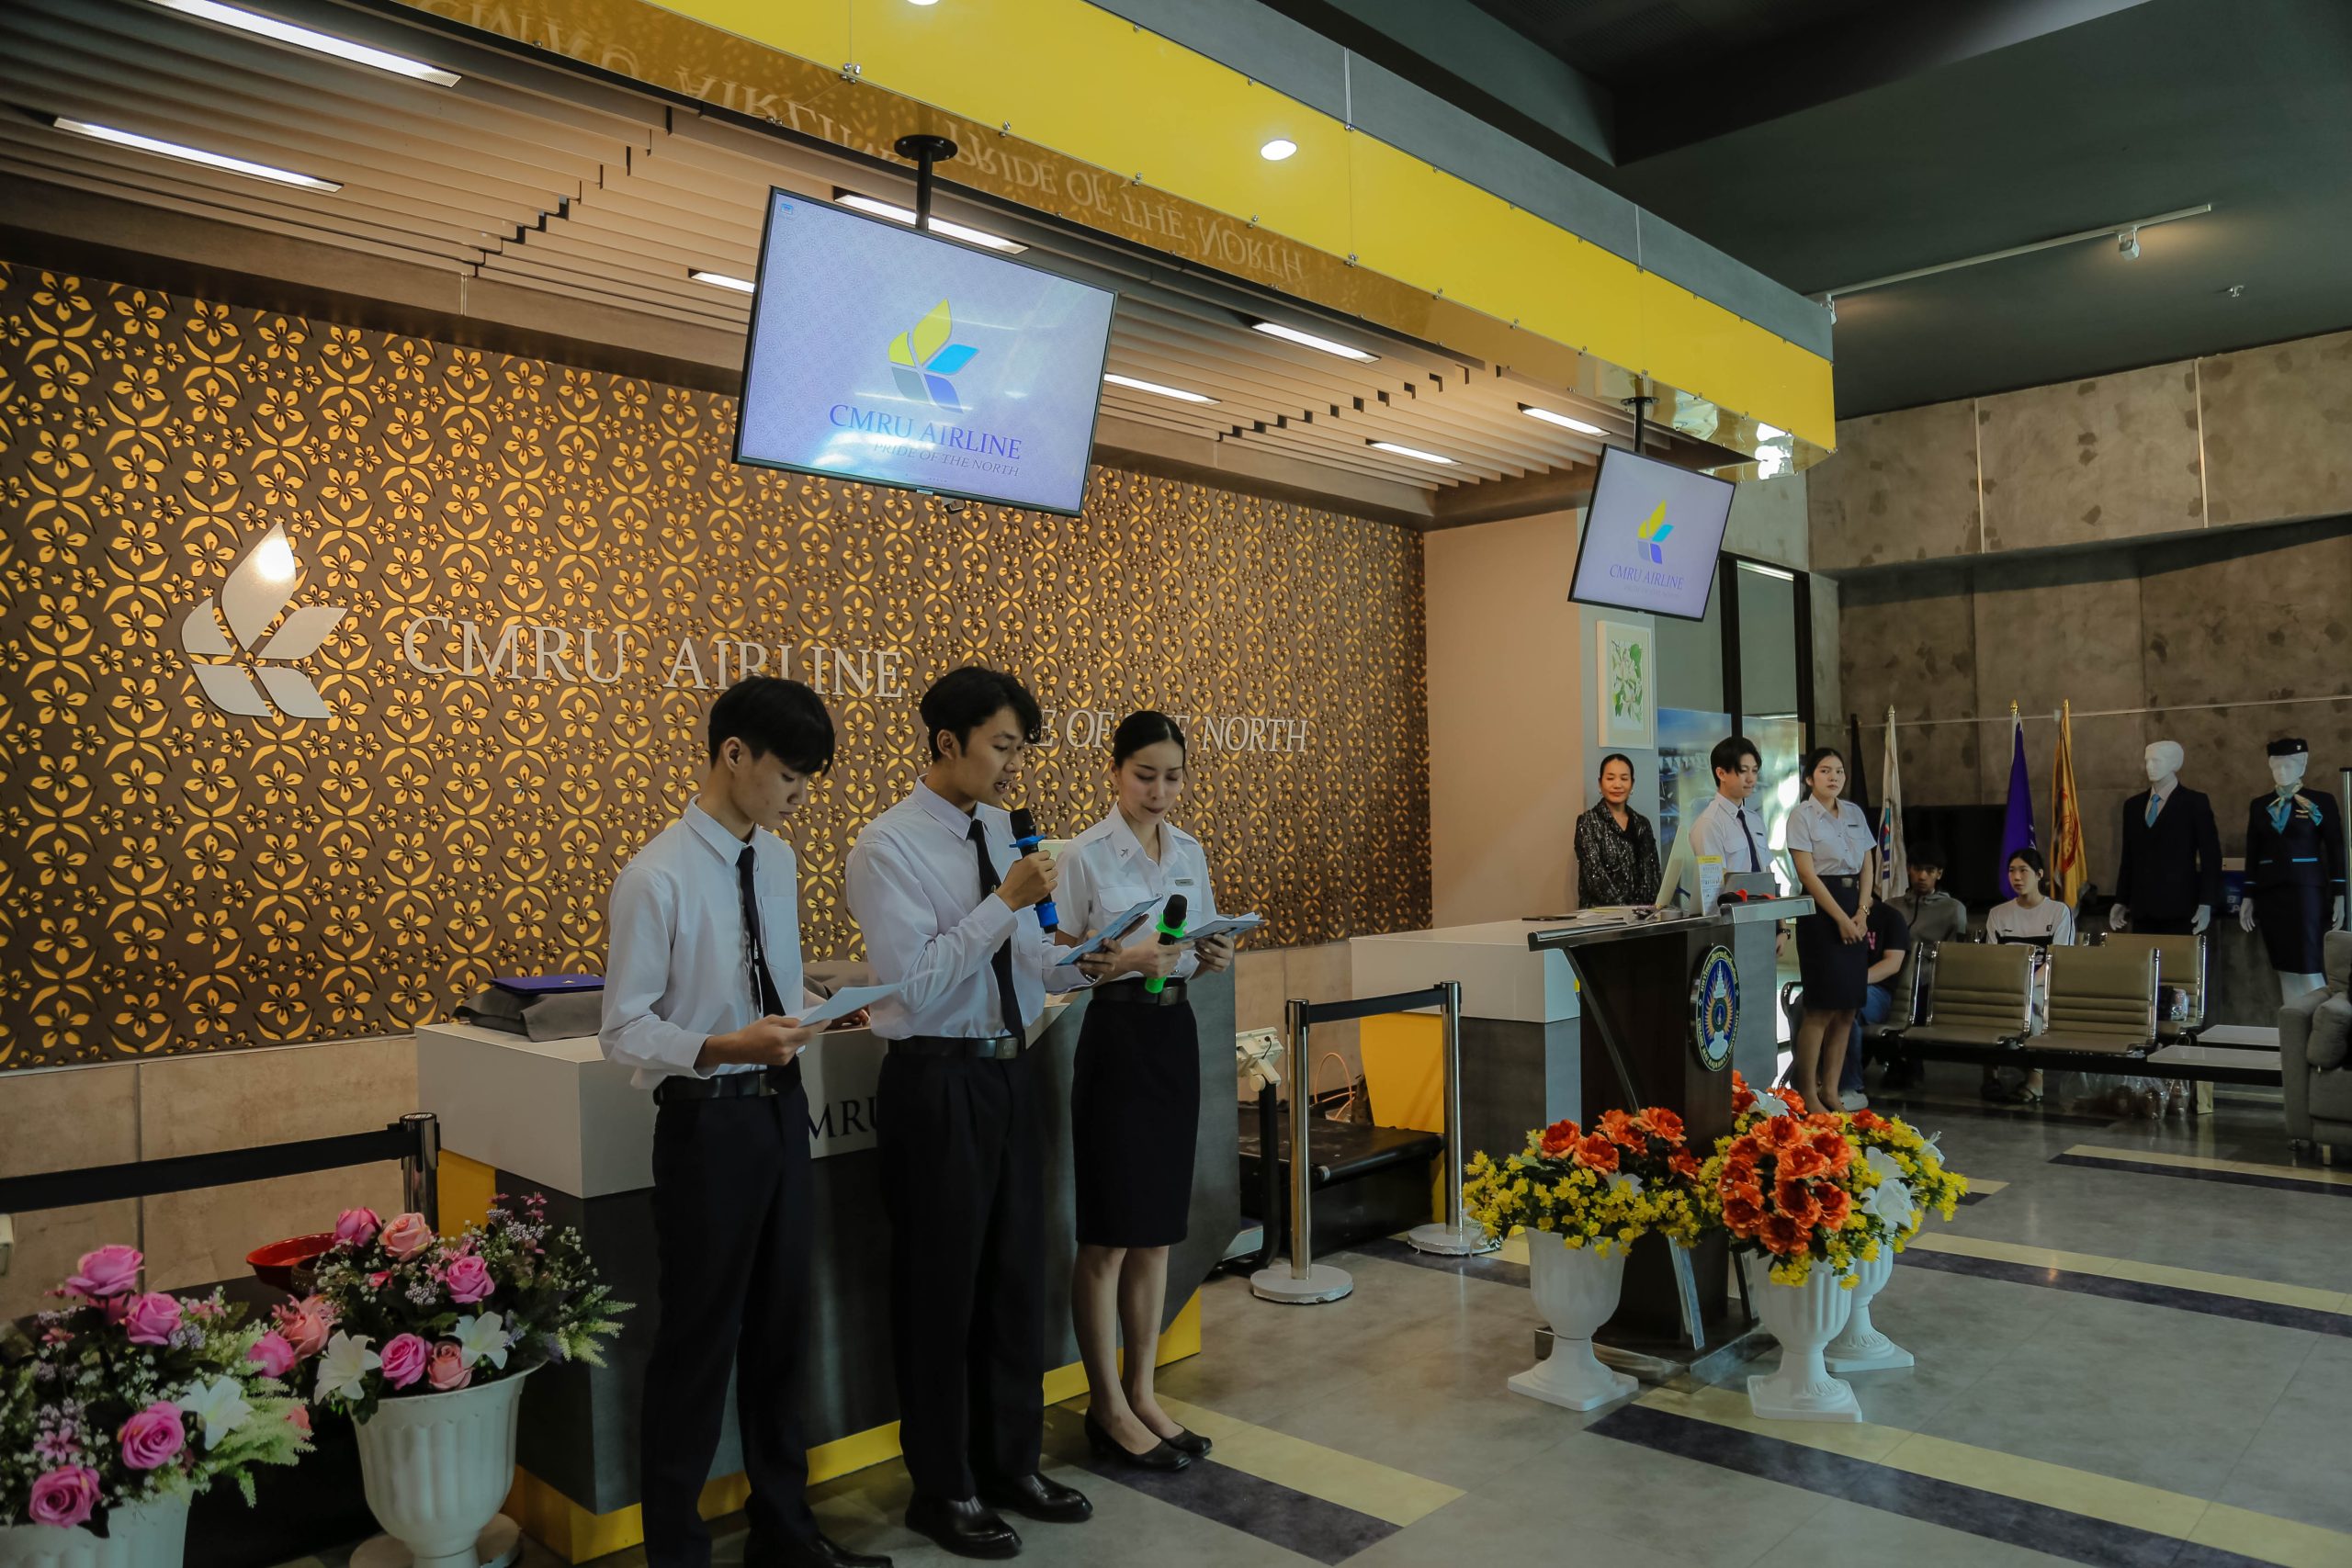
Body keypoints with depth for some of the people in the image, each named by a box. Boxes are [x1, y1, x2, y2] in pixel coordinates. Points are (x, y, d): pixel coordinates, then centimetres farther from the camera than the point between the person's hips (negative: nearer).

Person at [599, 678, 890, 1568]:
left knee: (782, 1328, 19)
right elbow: (625, 1033, -16)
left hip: (782, 1110, 7)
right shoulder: (656, 878, -17)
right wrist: (729, 1048, -30)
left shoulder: (779, 861, 5)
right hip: (708, 1123, -7)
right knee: (698, 1343, 6)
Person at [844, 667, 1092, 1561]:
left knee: (1016, 1276, 16)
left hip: (1012, 1075, 7)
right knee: (941, 1287, 7)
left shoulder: (1002, 832, 7)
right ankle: (942, 1489, 27)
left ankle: (1011, 1463, 35)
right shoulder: (889, 846, -14)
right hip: (939, 1083, -7)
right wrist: (1006, 901, -24)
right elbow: (917, 983, -20)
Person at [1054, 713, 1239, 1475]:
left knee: (1158, 1230, 12)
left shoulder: (1190, 852, 9)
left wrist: (1212, 957, -6)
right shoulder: (1084, 856, -9)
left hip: (1175, 1034, 6)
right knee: (1110, 1234, 1)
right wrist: (1124, 961, -24)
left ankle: (1142, 1394, 24)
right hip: (1115, 1035, -6)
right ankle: (1107, 1407, 15)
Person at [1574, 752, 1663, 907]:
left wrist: (1647, 908, -8)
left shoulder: (1642, 824, 14)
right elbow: (1595, 874, -10)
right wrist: (1625, 909, -19)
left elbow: (1651, 872, 9)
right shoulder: (1588, 822, 0)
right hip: (1602, 911, -3)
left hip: (1641, 910, 3)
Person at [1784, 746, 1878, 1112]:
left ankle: (1831, 1091, 13)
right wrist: (1841, 919, -14)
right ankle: (1807, 1093, -1)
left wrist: (1862, 913, -2)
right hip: (1820, 909, -6)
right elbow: (1808, 874, -11)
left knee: (1848, 1007, 5)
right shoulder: (1802, 816, -5)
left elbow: (1868, 866, 11)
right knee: (1822, 1006, -9)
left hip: (1856, 909, 6)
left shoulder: (1855, 813, 13)